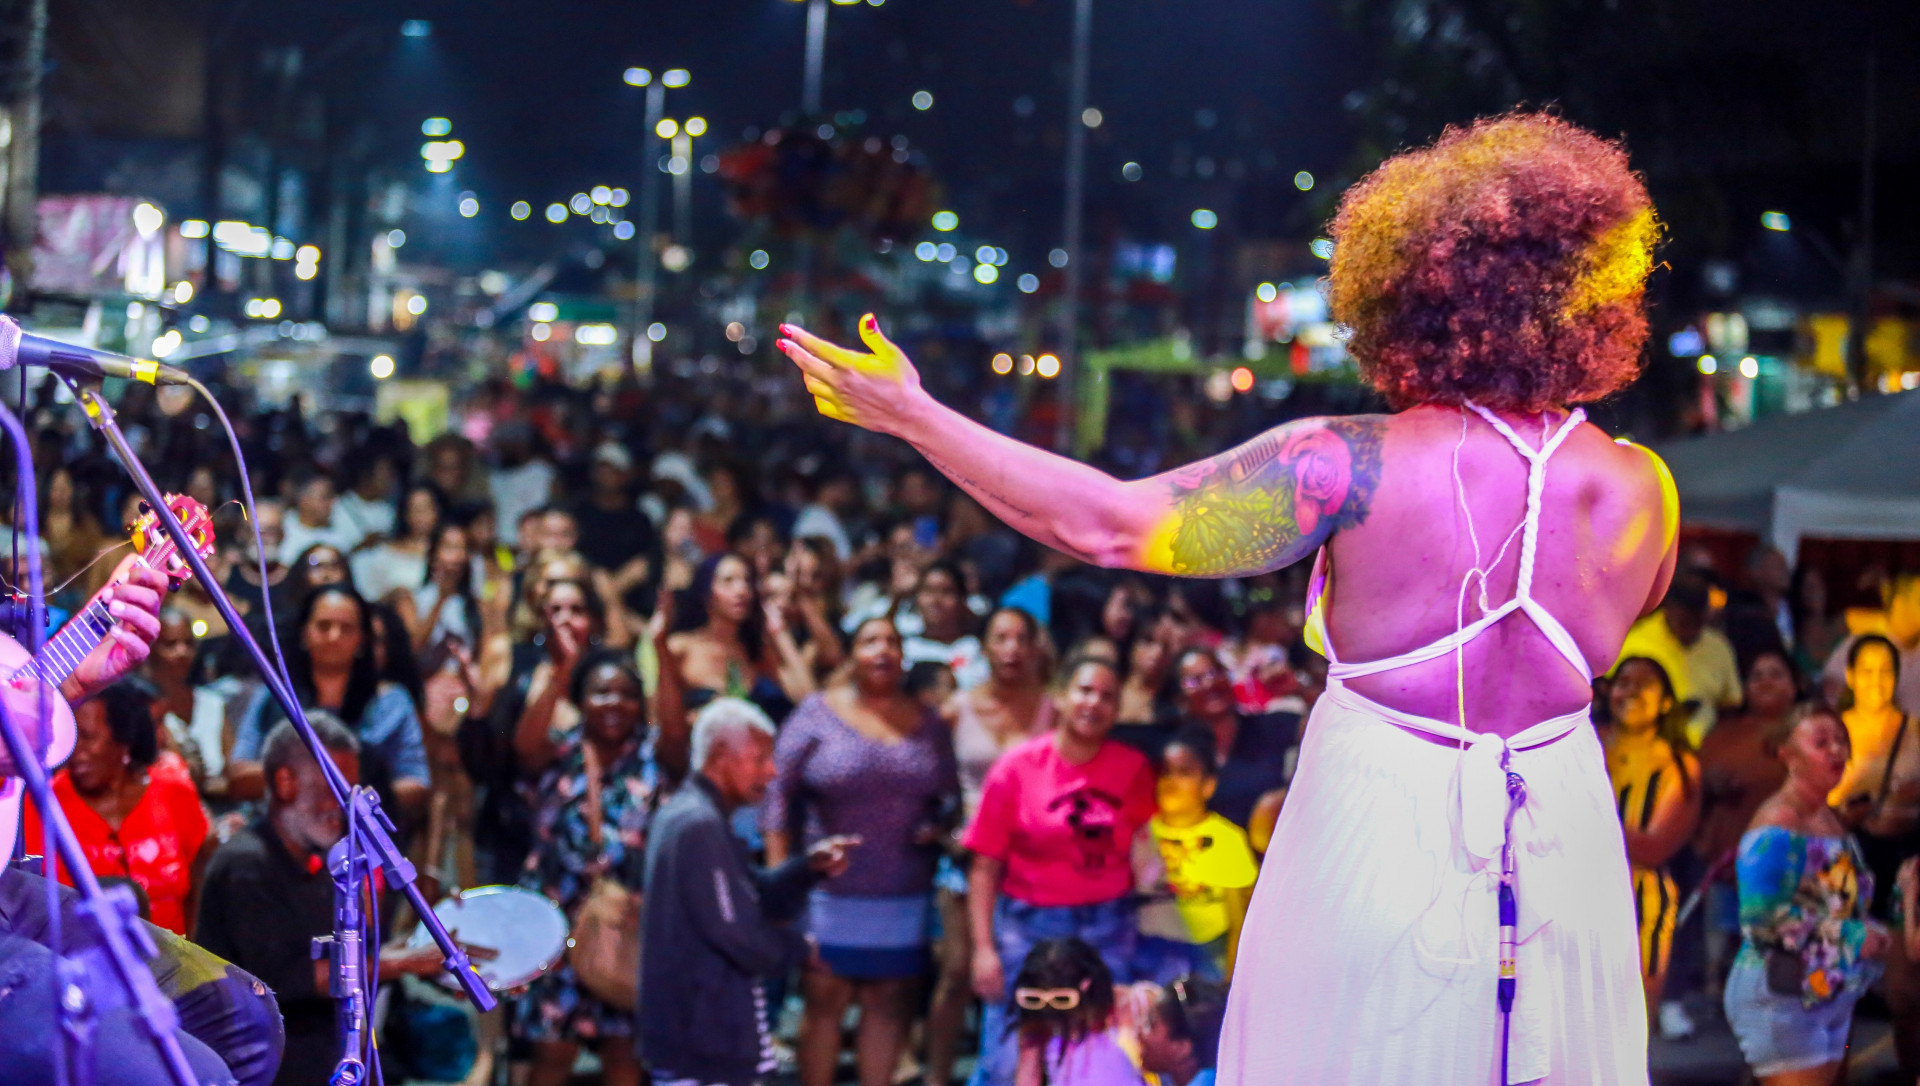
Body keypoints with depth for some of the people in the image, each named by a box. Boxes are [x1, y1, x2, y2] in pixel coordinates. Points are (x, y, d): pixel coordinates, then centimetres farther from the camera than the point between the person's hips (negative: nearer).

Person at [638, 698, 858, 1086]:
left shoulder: (688, 815, 13)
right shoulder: (699, 828, -20)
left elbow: (758, 898, 16)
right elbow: (736, 933, -22)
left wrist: (809, 868, -1)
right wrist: (799, 949, -4)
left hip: (694, 1028, 11)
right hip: (699, 1036, -11)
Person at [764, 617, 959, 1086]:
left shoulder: (927, 723, 8)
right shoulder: (818, 714, -2)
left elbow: (949, 796, 14)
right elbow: (779, 796, -3)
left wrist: (939, 825, -9)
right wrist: (780, 876, -9)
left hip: (904, 896, 3)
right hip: (830, 891, -3)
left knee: (889, 1004, 6)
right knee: (824, 1000, 1)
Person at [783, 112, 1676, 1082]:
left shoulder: (1360, 468, -19)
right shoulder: (1641, 491, -9)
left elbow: (1110, 524, -18)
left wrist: (912, 416, -11)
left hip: (1378, 847, -3)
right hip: (1562, 849, 3)